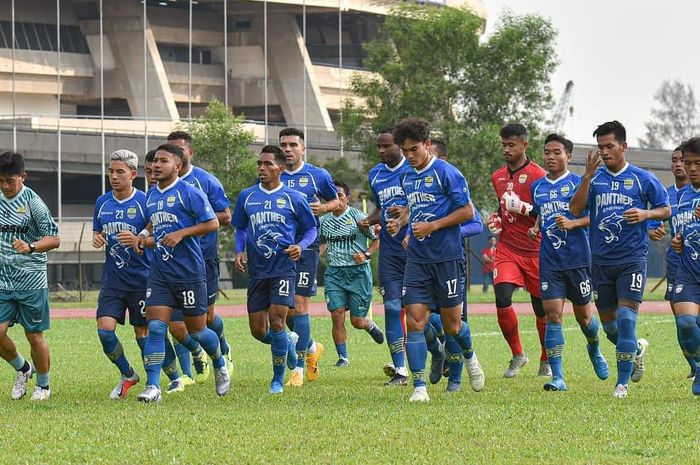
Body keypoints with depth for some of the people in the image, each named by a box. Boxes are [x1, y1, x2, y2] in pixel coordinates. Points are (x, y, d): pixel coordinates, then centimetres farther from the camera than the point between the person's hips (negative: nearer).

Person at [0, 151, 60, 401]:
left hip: (31, 280, -4)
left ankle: (43, 385, 21)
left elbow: (54, 238, -12)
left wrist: (30, 247, -28)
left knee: (34, 335, 3)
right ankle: (23, 369, 23)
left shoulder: (33, 202, -9)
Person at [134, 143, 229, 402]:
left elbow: (212, 223, -11)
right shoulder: (151, 196, 13)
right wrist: (144, 239, 8)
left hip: (189, 272, -5)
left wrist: (181, 233, -19)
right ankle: (153, 386, -10)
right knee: (155, 327, -8)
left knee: (197, 330, 7)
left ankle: (220, 366, 35)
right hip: (160, 272, 5)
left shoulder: (188, 193, -10)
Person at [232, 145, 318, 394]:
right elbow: (240, 228, 19)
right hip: (257, 269, 4)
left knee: (276, 321, -14)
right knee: (258, 331, 2)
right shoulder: (246, 196, 8)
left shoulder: (293, 198, -1)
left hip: (283, 268, -4)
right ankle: (288, 341, 36)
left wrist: (301, 245, -12)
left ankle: (278, 379, 1)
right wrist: (239, 250, 1)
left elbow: (311, 229, 8)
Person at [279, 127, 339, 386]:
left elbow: (336, 200, 15)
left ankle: (299, 368, -4)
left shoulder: (317, 176, 3)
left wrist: (323, 207, -7)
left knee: (299, 304, -10)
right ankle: (311, 348, 31)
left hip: (306, 246, -3)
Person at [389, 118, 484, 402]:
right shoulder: (407, 177, 12)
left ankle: (470, 356, 39)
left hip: (447, 258, -5)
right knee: (414, 321, -8)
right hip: (417, 259, 5)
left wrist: (432, 226, -17)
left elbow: (467, 211, -10)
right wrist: (399, 222, 8)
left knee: (451, 324, 6)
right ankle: (419, 387, -7)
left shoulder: (446, 173, -9)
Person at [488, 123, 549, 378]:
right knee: (502, 299, -16)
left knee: (542, 308, 5)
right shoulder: (498, 177, 12)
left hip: (535, 251, -4)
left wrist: (522, 208, -20)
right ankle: (517, 354, 2)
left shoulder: (538, 175, -8)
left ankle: (546, 360, 26)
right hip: (507, 249, 4)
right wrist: (497, 218, 7)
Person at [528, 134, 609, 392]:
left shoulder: (579, 183, -3)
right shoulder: (537, 187, 12)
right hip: (549, 261, 3)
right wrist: (535, 228, 7)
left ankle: (595, 350, 43)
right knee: (553, 315, -9)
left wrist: (573, 223, -19)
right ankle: (557, 377, -10)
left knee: (583, 315, 8)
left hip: (577, 258, -3)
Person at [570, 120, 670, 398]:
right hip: (601, 260, 3)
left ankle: (623, 382, -5)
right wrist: (588, 175, -14)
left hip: (632, 260, -3)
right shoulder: (594, 178, 6)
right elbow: (575, 210, -6)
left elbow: (666, 210, 8)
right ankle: (637, 348, 41)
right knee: (610, 326, 10)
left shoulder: (642, 179, 1)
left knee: (625, 318, -13)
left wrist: (646, 214, -13)